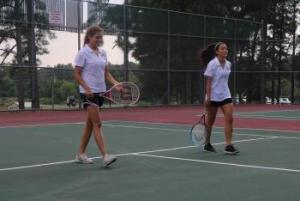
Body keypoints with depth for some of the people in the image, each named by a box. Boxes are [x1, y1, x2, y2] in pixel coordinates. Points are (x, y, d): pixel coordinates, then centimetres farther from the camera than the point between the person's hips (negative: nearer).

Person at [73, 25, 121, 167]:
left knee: (90, 124, 11)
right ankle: (105, 156, -17)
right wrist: (87, 88, -21)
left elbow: (106, 73, 13)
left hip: (100, 91, 7)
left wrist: (116, 84, -3)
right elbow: (77, 74, -9)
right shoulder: (83, 53, -8)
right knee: (97, 124, -13)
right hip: (88, 92, -7)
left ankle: (81, 154, 21)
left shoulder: (103, 53, 11)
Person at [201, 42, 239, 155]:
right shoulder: (212, 64, -12)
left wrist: (225, 92, 16)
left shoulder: (228, 64, 5)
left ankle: (229, 145, -8)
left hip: (225, 95, 5)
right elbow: (208, 82, -12)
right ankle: (207, 144, 24)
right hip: (213, 96, -5)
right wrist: (208, 97, -16)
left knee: (229, 119, -9)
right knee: (210, 121, 7)